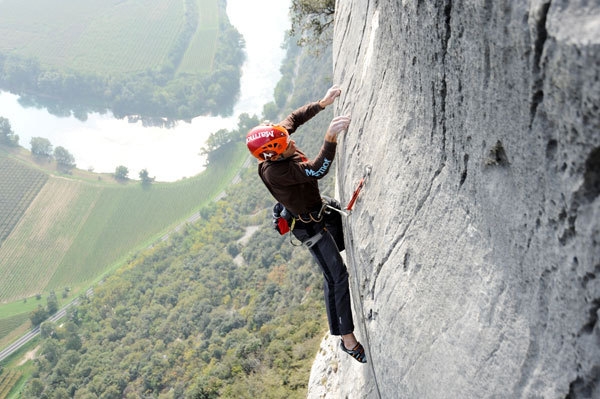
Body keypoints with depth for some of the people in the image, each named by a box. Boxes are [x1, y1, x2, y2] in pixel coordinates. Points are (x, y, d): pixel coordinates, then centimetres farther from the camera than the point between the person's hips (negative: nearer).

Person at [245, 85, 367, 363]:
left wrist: (323, 103, -4)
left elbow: (295, 117, 5)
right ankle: (346, 338, 5)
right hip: (309, 225, -9)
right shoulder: (274, 172, -37)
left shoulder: (276, 142, -14)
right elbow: (316, 171, -46)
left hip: (322, 208, 9)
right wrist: (330, 138, -57)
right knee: (337, 277, -6)